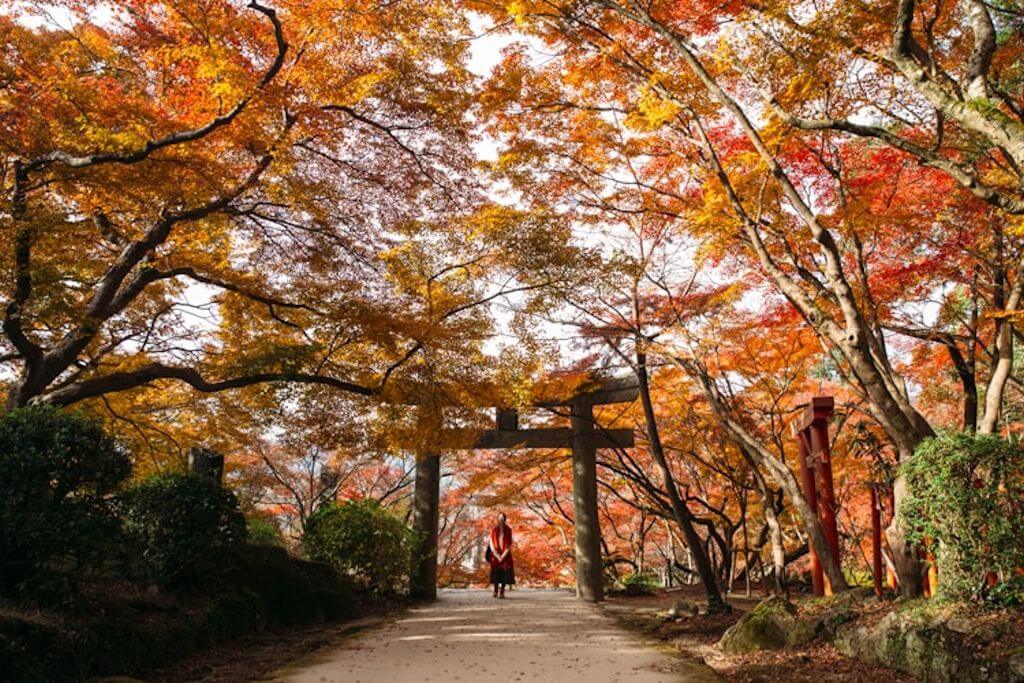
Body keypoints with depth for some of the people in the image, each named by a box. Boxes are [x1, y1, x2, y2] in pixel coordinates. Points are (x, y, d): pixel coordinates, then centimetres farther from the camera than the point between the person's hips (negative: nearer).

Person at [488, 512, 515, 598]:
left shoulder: (508, 530, 2)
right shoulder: (494, 530, 4)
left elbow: (510, 544, -2)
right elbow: (491, 544, 1)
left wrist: (503, 555, -10)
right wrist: (497, 555, -9)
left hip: (505, 555, 0)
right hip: (496, 555, 0)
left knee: (504, 573, -4)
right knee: (496, 573, -2)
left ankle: (502, 592, 0)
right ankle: (495, 591, 5)